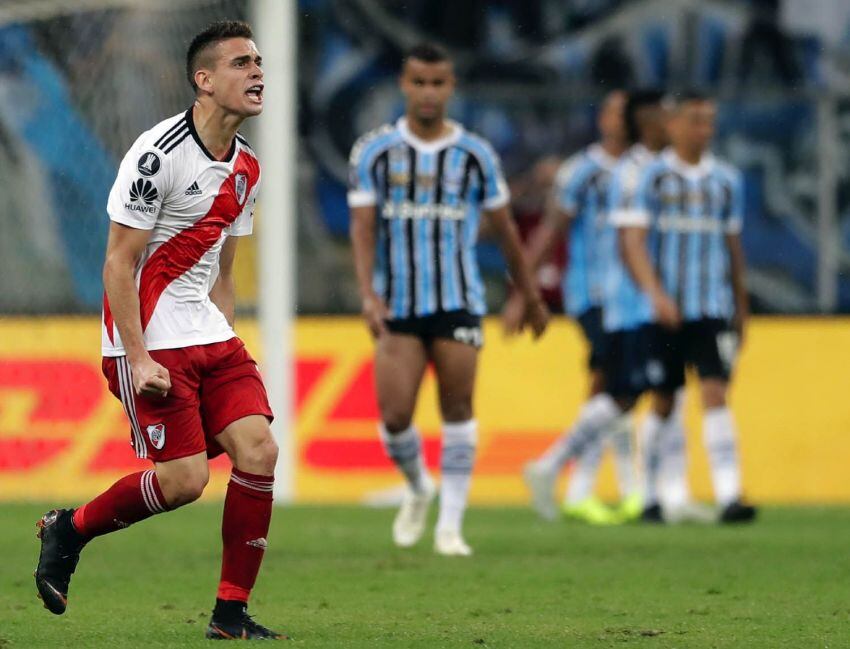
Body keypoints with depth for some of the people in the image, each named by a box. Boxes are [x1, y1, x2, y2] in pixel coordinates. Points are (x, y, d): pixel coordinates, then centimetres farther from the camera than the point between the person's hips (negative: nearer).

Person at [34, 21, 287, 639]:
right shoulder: (158, 154, -16)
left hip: (209, 335, 8)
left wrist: (226, 346, 14)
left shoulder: (247, 168, 10)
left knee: (258, 449, -8)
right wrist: (139, 359, -19)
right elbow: (118, 265, -15)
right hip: (147, 339, -8)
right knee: (184, 479, -13)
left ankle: (232, 613, 0)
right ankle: (68, 529, 12)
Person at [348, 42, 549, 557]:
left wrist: (531, 296, 17)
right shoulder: (375, 151, 1)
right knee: (394, 417, -7)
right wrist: (369, 295, -16)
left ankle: (451, 525, 4)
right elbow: (363, 227, -3)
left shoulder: (476, 155, 3)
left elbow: (505, 229, 12)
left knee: (458, 411, -4)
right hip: (397, 305, 0)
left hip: (458, 302, 0)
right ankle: (418, 489, 24)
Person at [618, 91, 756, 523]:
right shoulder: (652, 176, -1)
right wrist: (656, 293, -21)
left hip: (713, 308, 2)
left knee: (715, 394, -11)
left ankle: (729, 495, -20)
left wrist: (741, 308, 21)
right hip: (662, 310, -2)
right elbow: (633, 240, -8)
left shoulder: (726, 180, 11)